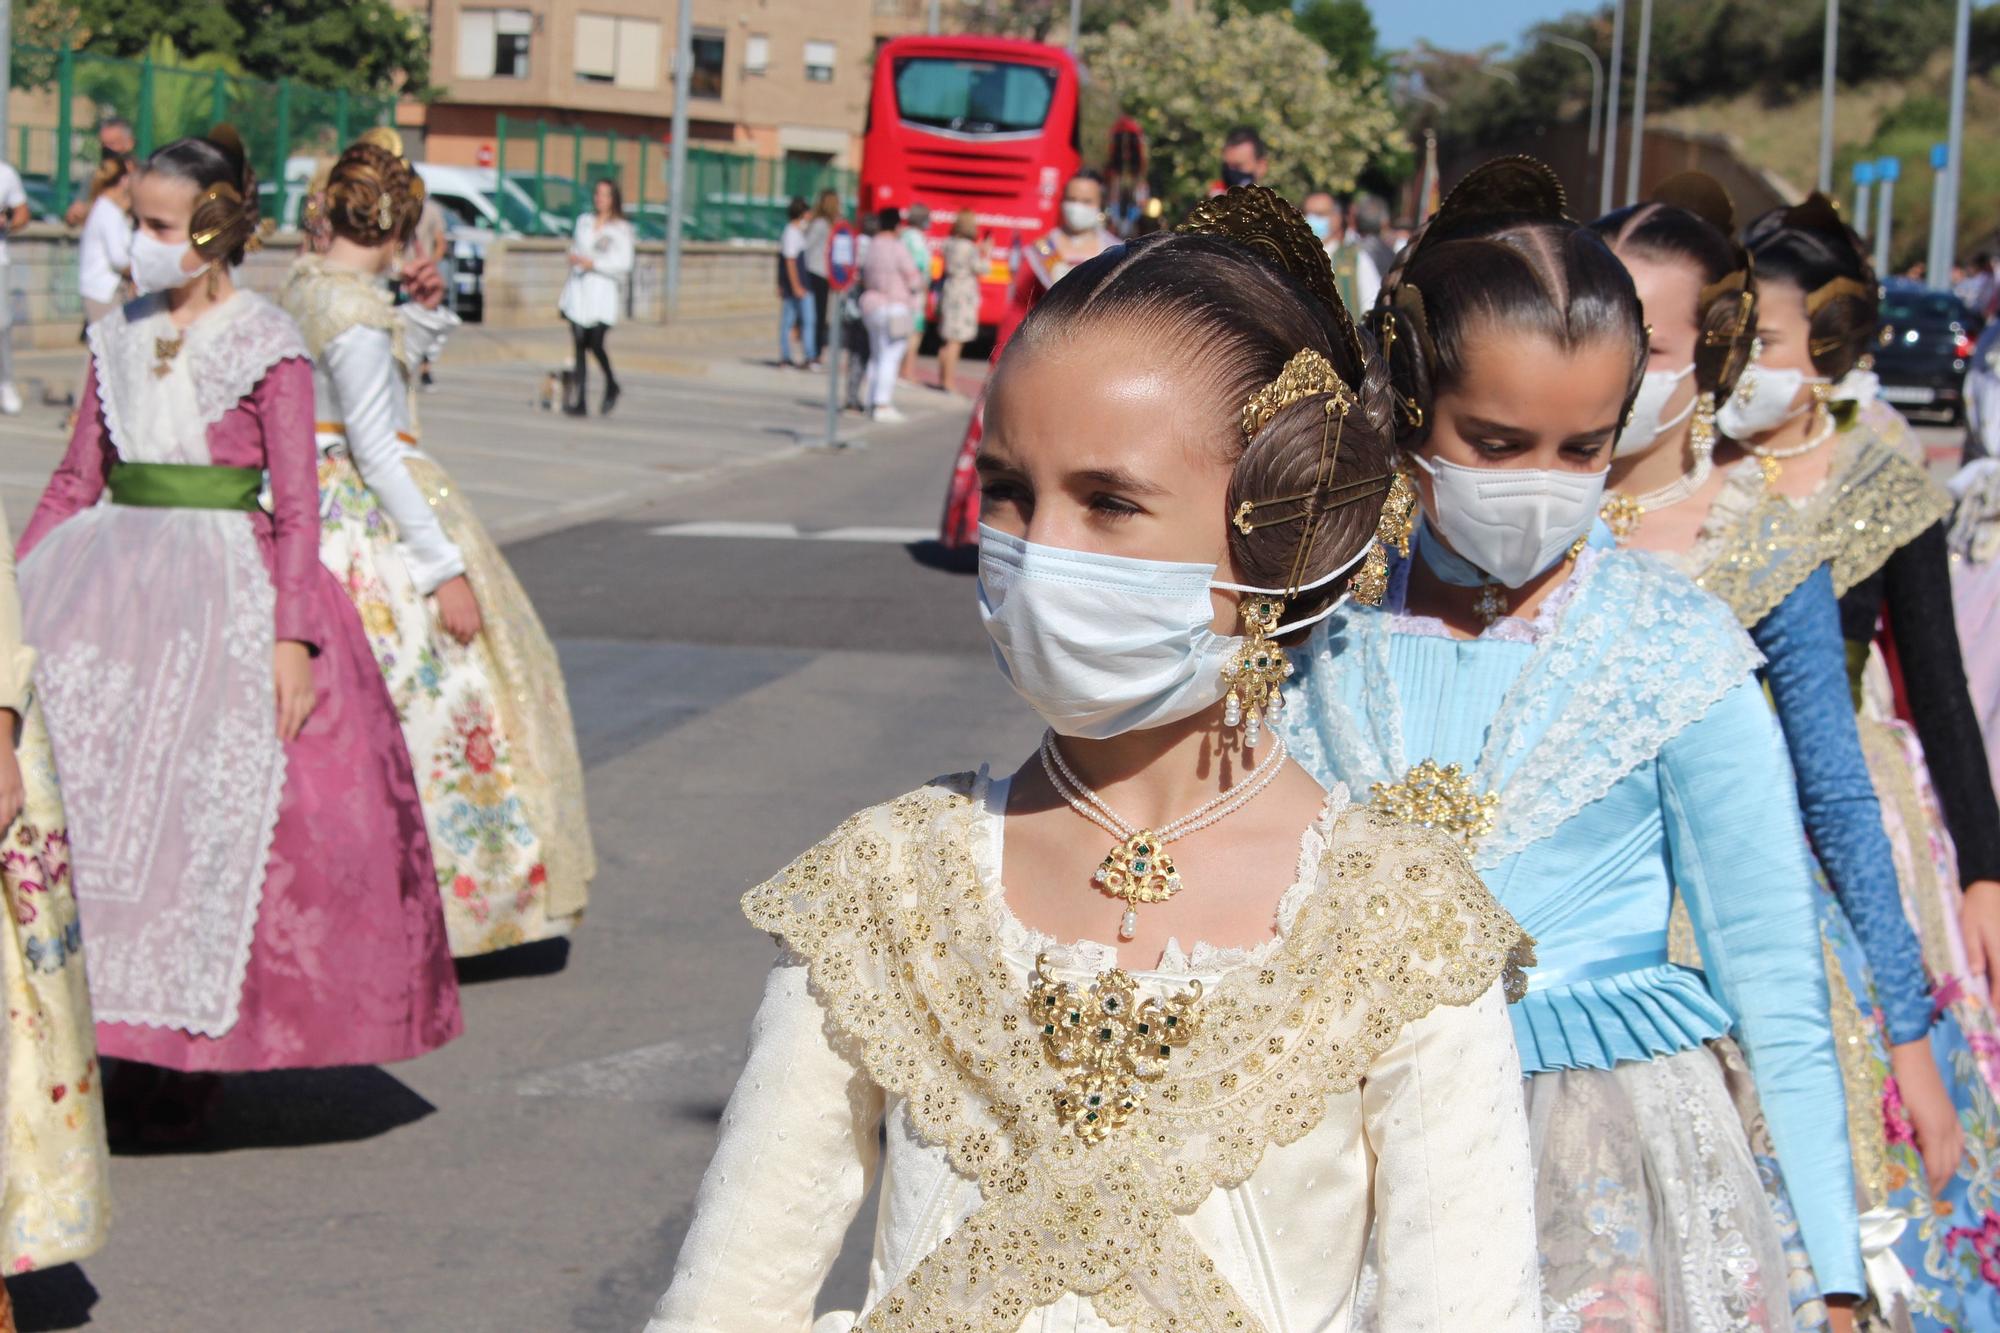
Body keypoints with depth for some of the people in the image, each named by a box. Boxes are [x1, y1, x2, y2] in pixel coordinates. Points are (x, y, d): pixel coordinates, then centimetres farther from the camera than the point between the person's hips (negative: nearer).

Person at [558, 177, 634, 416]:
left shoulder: (622, 229, 0)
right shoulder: (584, 221, 14)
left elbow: (624, 264, -6)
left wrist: (593, 263, -14)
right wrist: (573, 256, 2)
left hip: (604, 291, -4)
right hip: (579, 290, 4)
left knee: (595, 343, -14)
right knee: (579, 345, -1)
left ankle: (612, 387, 12)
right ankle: (580, 401, -1)